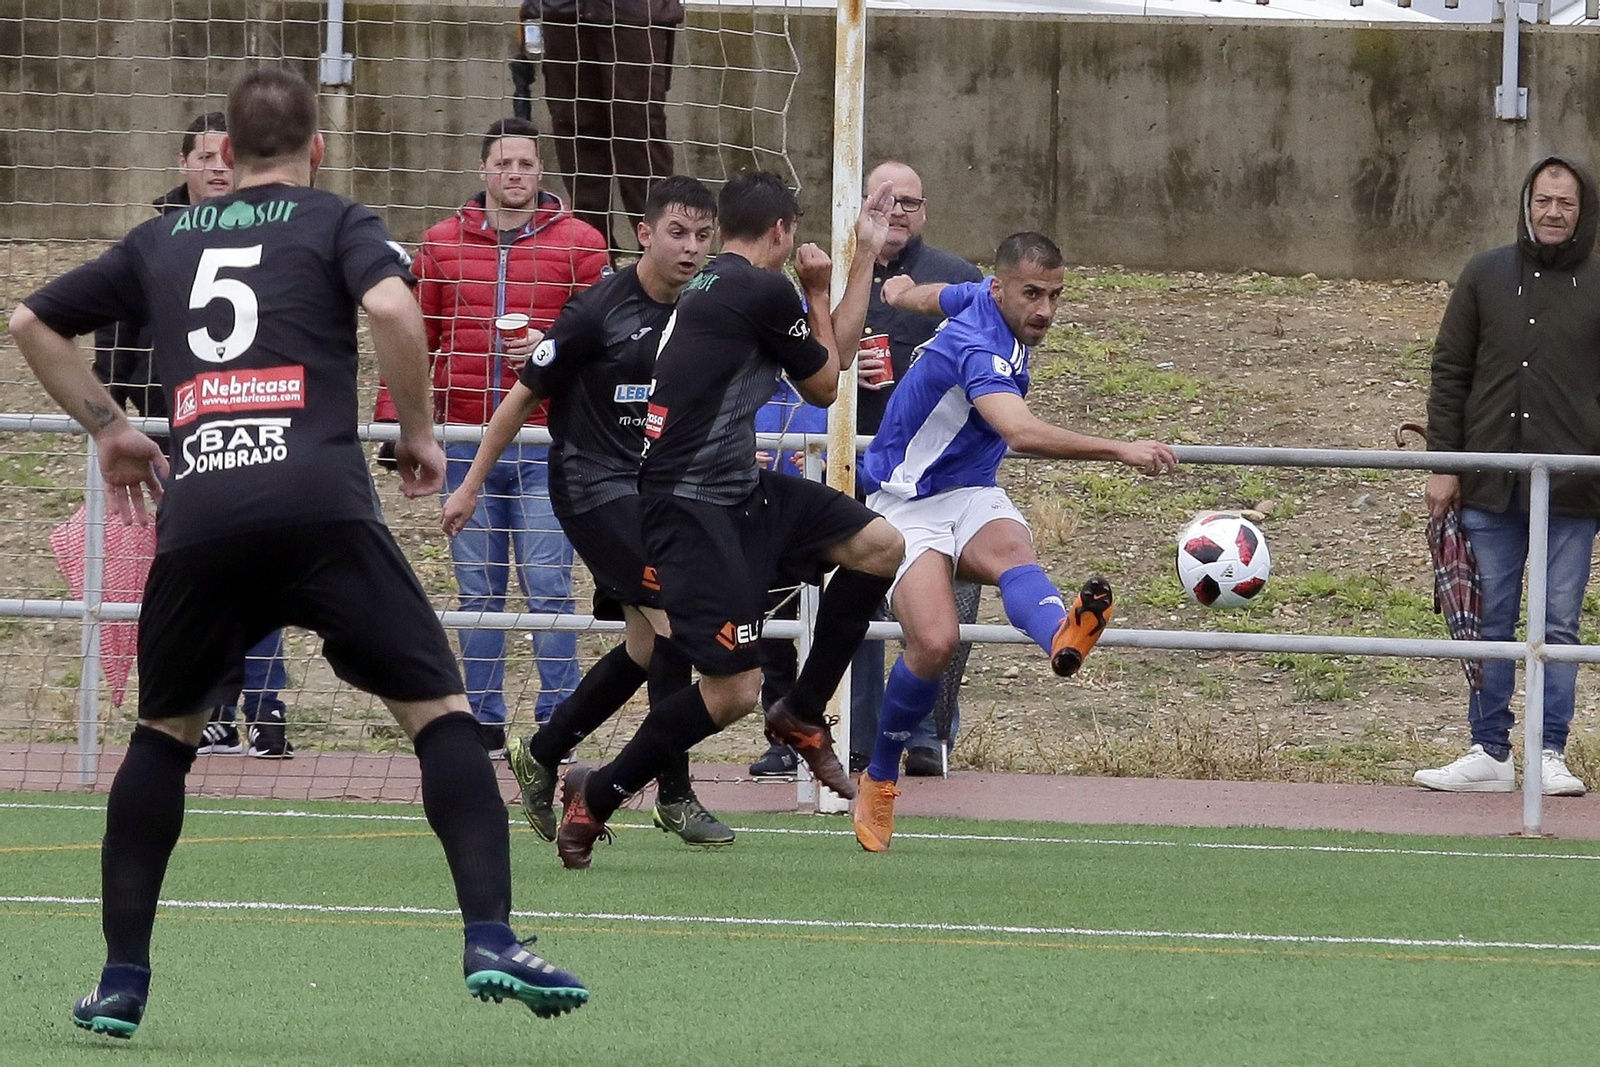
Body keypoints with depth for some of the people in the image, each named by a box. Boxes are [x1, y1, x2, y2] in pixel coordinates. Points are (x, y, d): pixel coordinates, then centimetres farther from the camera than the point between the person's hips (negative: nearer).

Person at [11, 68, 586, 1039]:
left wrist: (108, 426, 37)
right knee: (439, 708, 3)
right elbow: (391, 304, -8)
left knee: (166, 730, 20)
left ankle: (122, 979, 15)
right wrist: (419, 433, 4)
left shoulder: (162, 241, 24)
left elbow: (31, 322, 30)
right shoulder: (337, 223, 13)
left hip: (198, 512, 3)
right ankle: (491, 939, -13)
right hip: (320, 502, -3)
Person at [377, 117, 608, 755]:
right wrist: (393, 420, 8)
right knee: (478, 590, 6)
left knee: (547, 587, -6)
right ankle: (484, 721, 11)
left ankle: (558, 721, 0)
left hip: (547, 445, -3)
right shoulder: (443, 244, 10)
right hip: (466, 445, 3)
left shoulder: (579, 245, 3)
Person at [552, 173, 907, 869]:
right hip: (692, 505, -10)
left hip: (741, 492, 10)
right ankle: (595, 796, 3)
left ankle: (803, 714, 15)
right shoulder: (766, 291, -13)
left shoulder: (709, 286, 17)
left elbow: (831, 357, 24)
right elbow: (824, 387, 3)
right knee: (733, 690, -13)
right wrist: (818, 294, 17)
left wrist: (864, 257, 28)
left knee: (880, 546, 4)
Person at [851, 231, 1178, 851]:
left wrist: (904, 293, 49)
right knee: (935, 643, -28)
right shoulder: (978, 347, -28)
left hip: (971, 495, 7)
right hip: (909, 506, -7)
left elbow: (929, 297, 27)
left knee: (1011, 551, -31)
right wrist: (1119, 450, -52)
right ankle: (879, 779, -2)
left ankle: (1063, 636, -69)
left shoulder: (984, 299, 2)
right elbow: (1022, 433, -45)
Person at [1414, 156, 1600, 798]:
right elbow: (1450, 372, 8)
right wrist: (1443, 464, 2)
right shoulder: (1486, 277, 7)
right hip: (1490, 488, 2)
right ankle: (1489, 754, 9)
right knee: (1489, 623, 4)